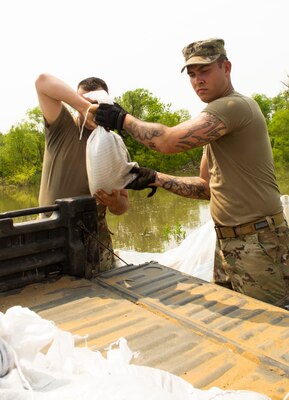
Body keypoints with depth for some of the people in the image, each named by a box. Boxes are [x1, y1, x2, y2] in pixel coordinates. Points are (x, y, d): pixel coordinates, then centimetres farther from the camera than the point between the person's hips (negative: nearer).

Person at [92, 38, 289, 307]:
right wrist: (155, 179, 7)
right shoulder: (215, 119, 16)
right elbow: (207, 187, 16)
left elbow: (168, 141, -24)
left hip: (259, 245, -9)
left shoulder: (235, 105, -15)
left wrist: (122, 119, -8)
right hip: (227, 245, 9)